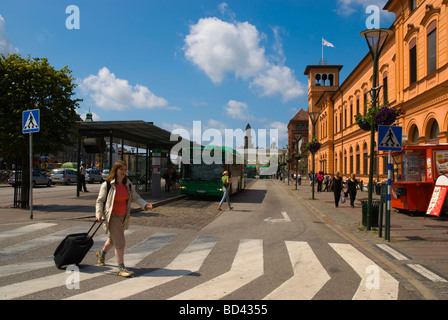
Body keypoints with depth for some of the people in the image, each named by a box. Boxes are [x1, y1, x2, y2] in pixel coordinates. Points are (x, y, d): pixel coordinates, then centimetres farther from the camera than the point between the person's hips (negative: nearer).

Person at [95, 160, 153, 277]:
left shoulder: (128, 185, 5)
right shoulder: (107, 184, -10)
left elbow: (136, 197, 7)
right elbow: (100, 200, -4)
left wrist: (145, 205, -9)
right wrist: (99, 214, -14)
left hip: (123, 216, 6)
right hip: (112, 216, -6)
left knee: (114, 239, 24)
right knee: (120, 243, -11)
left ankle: (101, 253, 52)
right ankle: (121, 268, -1)